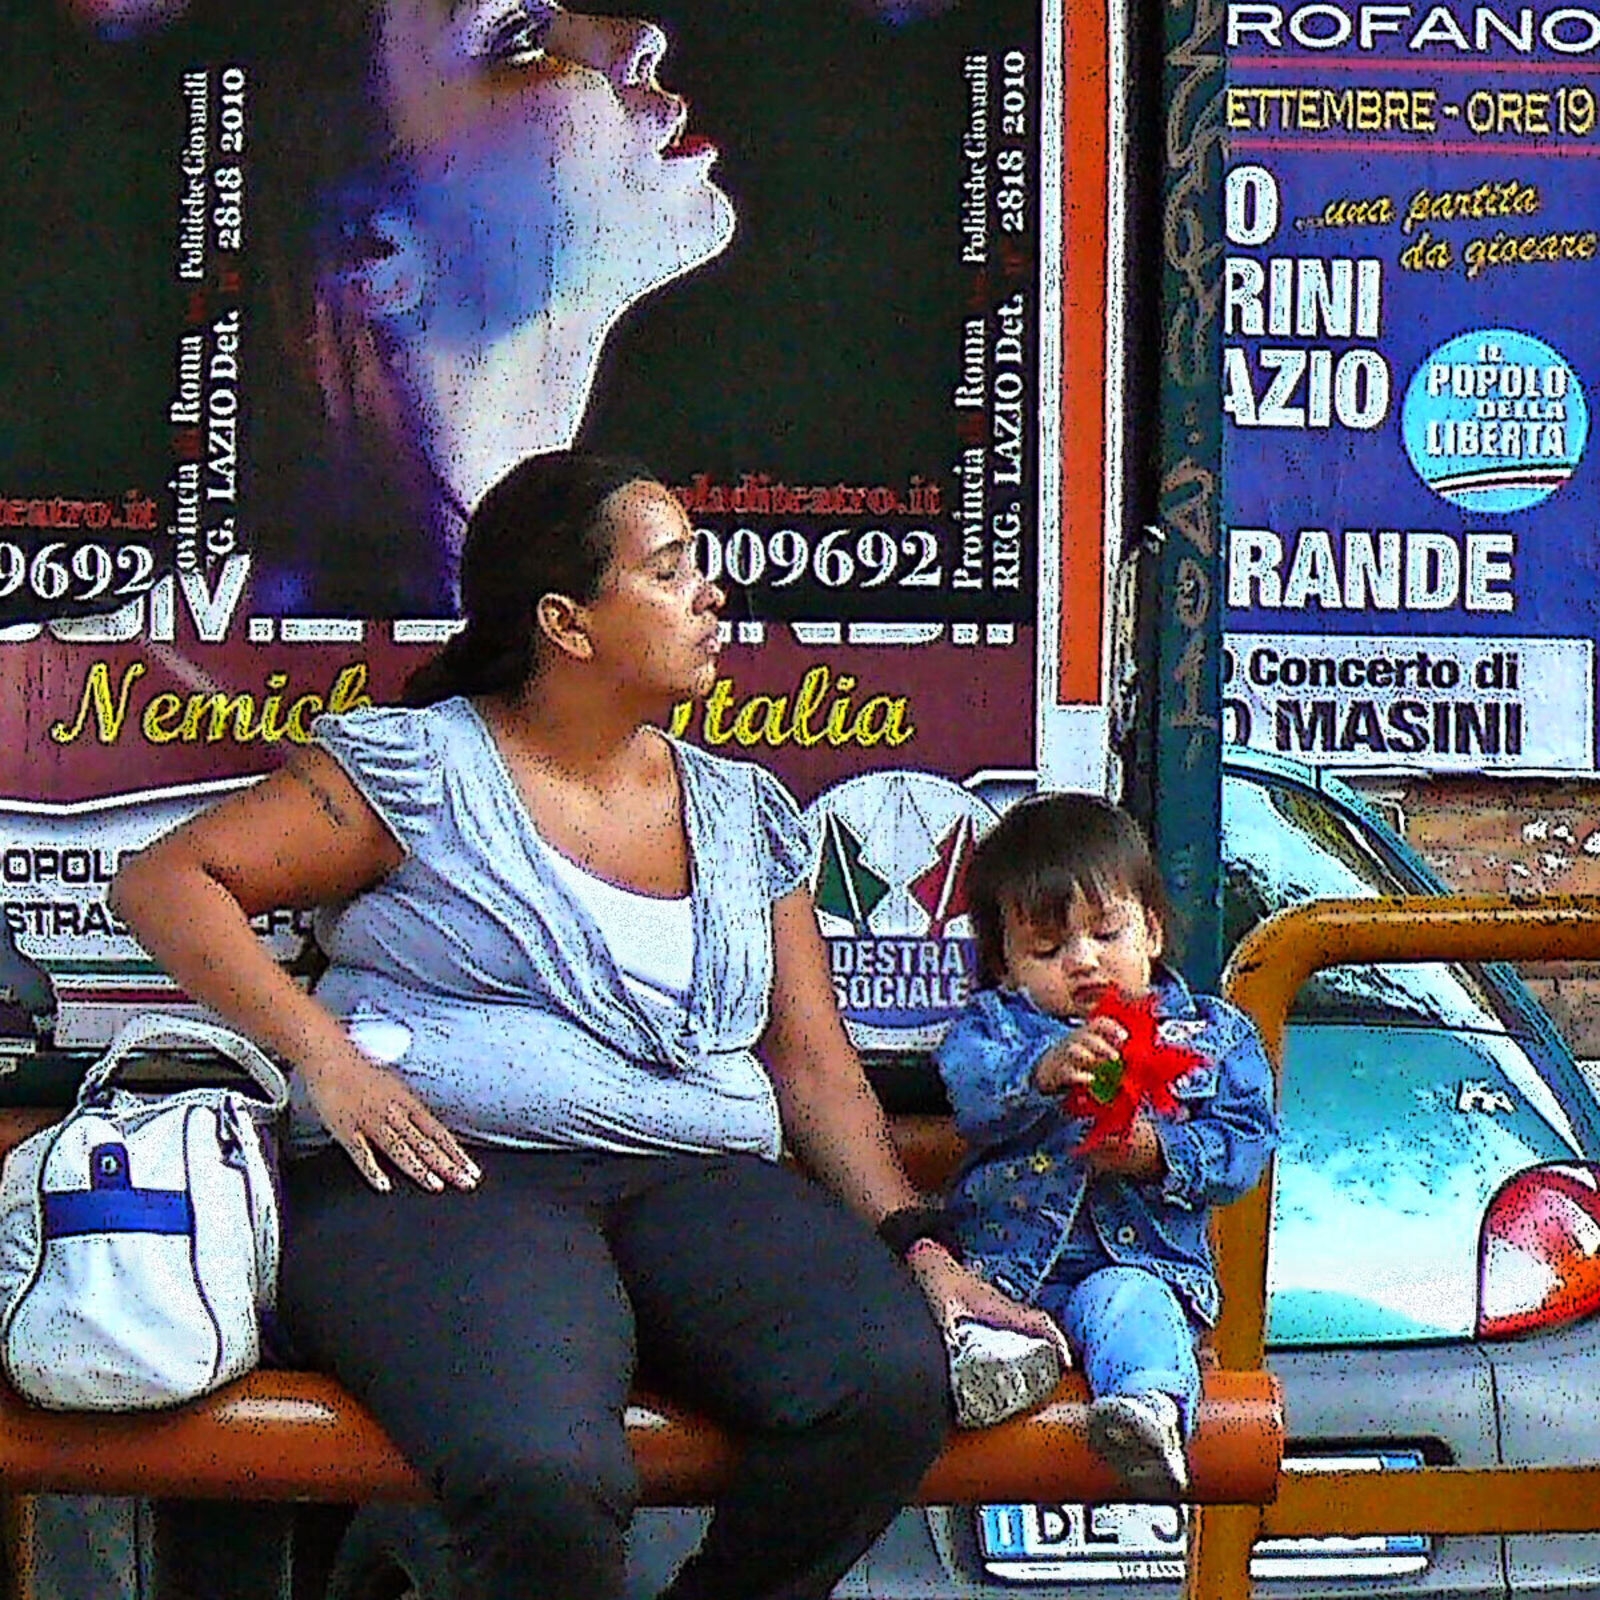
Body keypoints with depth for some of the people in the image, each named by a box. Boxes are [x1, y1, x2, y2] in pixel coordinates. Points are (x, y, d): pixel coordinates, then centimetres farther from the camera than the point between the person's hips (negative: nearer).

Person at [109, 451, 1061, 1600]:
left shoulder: (747, 813, 21)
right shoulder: (422, 768, 6)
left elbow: (813, 1060, 19)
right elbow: (165, 880, 3)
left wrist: (915, 1242, 4)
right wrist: (325, 1054, -10)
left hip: (697, 1185, 5)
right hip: (447, 1175, -4)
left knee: (892, 1382, -27)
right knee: (544, 1477, -36)